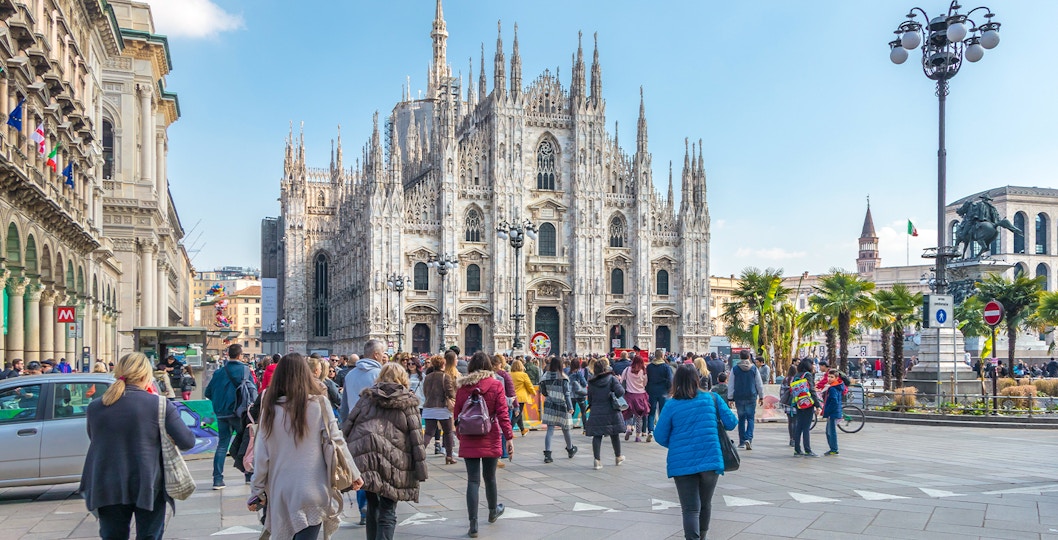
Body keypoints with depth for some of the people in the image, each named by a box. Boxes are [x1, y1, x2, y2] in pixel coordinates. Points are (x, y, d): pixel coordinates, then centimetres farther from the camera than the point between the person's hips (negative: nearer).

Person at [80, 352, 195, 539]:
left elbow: (94, 440, 18)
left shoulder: (95, 407, 3)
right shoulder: (159, 405, -9)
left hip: (108, 488, 3)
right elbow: (187, 441, -10)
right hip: (148, 487, -3)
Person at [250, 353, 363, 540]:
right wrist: (354, 473, 9)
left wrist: (257, 492, 12)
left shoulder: (271, 408, -1)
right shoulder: (318, 403, -8)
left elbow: (261, 455, 1)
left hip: (281, 491, 3)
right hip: (313, 490, -3)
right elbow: (336, 441, -3)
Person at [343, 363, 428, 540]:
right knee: (387, 512, 3)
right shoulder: (408, 402, 7)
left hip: (364, 458, 3)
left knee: (372, 506, 19)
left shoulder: (367, 397, 13)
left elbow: (347, 426, 10)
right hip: (393, 464, -2)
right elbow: (416, 438, 1)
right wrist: (421, 470, 3)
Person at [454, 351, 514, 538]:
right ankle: (493, 511, 40)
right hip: (490, 440, -1)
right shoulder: (495, 385, -5)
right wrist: (509, 437, -5)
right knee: (490, 477, 17)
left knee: (473, 480, 2)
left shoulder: (463, 387, 0)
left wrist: (460, 436, 18)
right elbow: (502, 413, -9)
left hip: (468, 441, 1)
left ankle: (473, 525, -3)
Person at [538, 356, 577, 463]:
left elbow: (543, 392, 7)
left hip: (549, 406, 2)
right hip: (562, 406, -2)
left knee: (550, 430, 1)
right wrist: (570, 407, -14)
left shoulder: (546, 377, -2)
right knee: (565, 429, 15)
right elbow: (567, 393, -14)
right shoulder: (563, 378, -11)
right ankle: (570, 449, 36)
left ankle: (547, 454, -11)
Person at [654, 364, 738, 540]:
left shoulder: (672, 405, -3)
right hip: (711, 459, 2)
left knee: (690, 508, 2)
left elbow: (660, 436, 0)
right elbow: (731, 423, 3)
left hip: (682, 464, -2)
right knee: (705, 504, 22)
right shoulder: (712, 398, 0)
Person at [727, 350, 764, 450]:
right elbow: (759, 384, 5)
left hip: (739, 397, 1)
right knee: (750, 418, 3)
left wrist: (730, 398, 6)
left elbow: (731, 385, 0)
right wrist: (761, 397, 15)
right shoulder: (754, 369, 0)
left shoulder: (735, 369, -2)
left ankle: (742, 442, 13)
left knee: (741, 419, 10)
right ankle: (748, 438, -16)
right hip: (751, 397, -1)